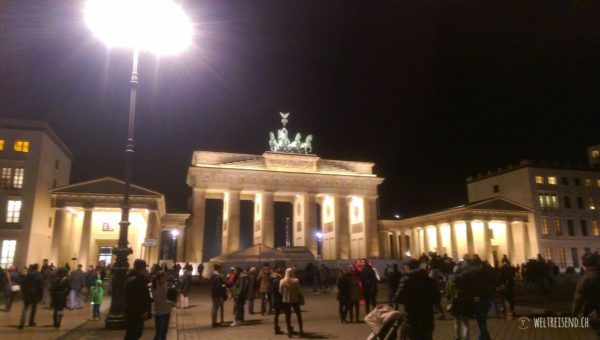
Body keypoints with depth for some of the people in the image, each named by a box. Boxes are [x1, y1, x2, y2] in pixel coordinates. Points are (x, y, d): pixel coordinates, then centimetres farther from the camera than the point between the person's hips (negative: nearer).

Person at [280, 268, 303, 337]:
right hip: (295, 300, -1)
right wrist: (299, 298, 9)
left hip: (286, 301, 1)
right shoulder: (296, 281, -13)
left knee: (288, 316, 11)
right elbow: (298, 291, -9)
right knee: (299, 315, 15)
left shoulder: (282, 281, -8)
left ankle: (289, 332, 14)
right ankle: (301, 331, 20)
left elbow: (280, 292, -4)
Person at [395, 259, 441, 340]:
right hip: (427, 320, 4)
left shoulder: (406, 279, -10)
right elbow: (437, 299, 7)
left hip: (412, 321, -4)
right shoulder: (429, 280, 3)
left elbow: (399, 298, -16)